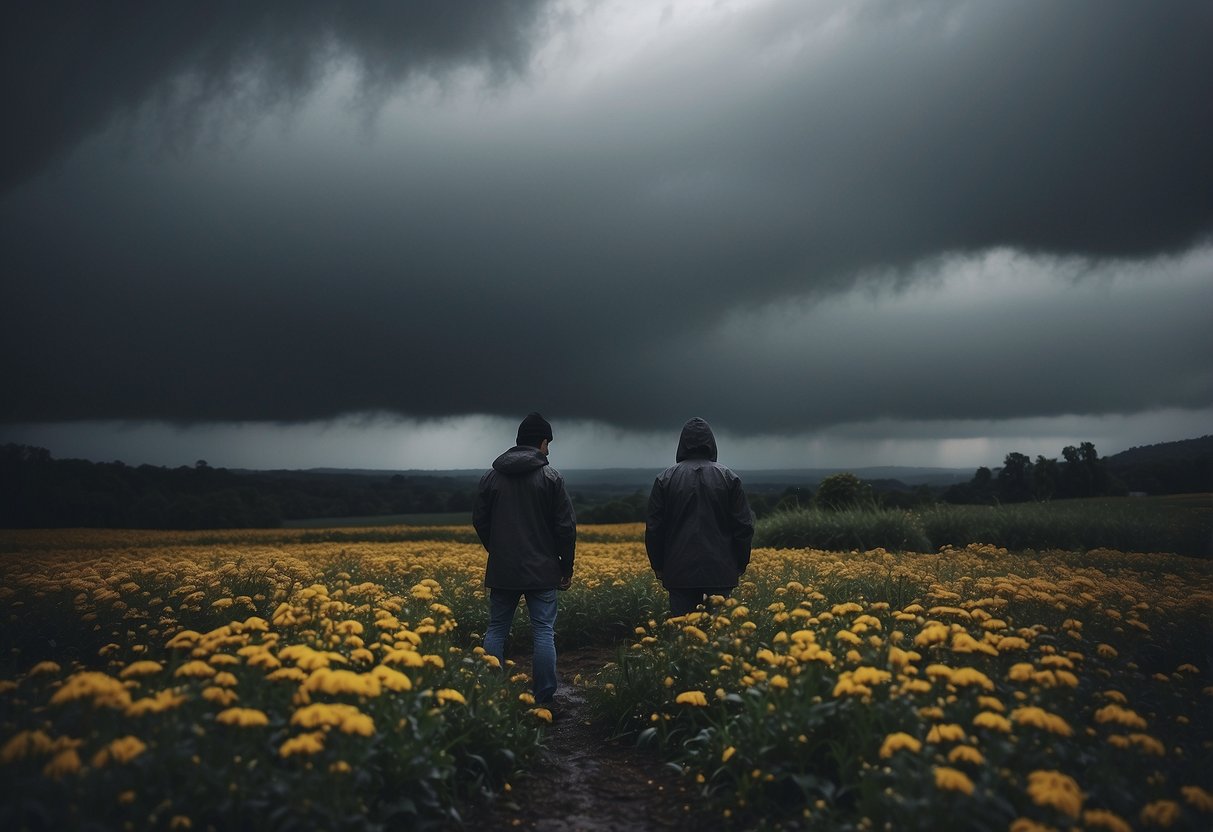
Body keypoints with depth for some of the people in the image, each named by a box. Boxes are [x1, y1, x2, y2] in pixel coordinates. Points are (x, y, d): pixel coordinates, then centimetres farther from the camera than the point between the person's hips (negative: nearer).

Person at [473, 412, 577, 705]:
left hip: (502, 571, 3)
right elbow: (566, 526, -7)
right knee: (544, 633, 1)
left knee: (496, 631, 11)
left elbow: (479, 521, 9)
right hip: (541, 571, -3)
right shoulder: (551, 477, -6)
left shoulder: (491, 477, 4)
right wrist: (567, 567, 4)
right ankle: (543, 701, 2)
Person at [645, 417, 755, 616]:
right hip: (720, 571, 0)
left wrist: (658, 566, 12)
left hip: (680, 572, 0)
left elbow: (654, 528, 1)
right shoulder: (728, 478, 1)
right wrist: (741, 564, 12)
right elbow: (744, 526, 1)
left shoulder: (666, 479, 0)